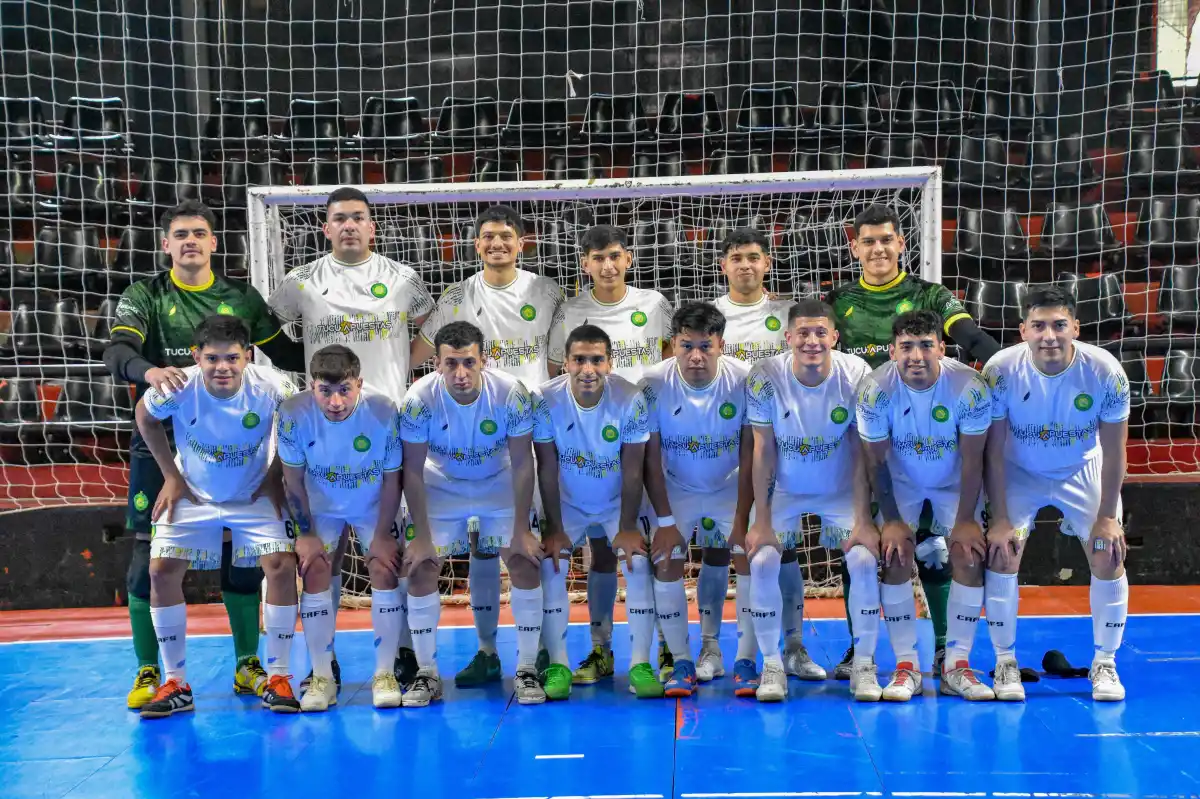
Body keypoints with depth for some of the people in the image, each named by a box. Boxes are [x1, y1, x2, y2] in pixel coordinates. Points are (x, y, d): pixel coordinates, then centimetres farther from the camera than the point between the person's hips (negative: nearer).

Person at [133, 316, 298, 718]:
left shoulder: (272, 388, -27)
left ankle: (277, 678, -2)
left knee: (282, 566, -17)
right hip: (193, 496, 1)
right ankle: (175, 684, 4)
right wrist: (171, 477, -2)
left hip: (254, 496, -1)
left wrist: (275, 477, -6)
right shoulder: (177, 389, -25)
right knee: (161, 570, -10)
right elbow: (144, 419, -2)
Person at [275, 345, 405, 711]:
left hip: (375, 506, 0)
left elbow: (392, 479, -17)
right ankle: (322, 677, 3)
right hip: (320, 506, 1)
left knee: (385, 570, -11)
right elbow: (293, 479, -14)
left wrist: (382, 535, -12)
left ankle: (385, 674, 2)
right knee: (315, 573, -10)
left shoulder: (384, 412, -31)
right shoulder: (294, 414, -29)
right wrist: (305, 534, -10)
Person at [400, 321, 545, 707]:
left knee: (526, 564, -11)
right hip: (441, 486, 0)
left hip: (500, 484, 0)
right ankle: (427, 675, 7)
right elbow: (412, 471, -17)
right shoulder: (419, 399, -27)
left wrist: (521, 530, -17)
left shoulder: (511, 393, -27)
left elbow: (522, 462, -18)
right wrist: (422, 536, -17)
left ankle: (527, 670, 4)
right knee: (421, 569, -9)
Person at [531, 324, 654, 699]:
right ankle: (558, 665, -6)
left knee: (638, 563, -17)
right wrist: (554, 528, -15)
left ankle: (640, 665, -8)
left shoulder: (631, 400, -24)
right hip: (567, 503, 1)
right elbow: (547, 468, -16)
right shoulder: (545, 400, -23)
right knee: (550, 563, -16)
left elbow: (632, 471, -17)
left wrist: (627, 527, -17)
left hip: (618, 502, 0)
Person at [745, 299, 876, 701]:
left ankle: (865, 664, 3)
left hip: (841, 489, 0)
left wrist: (863, 520, -15)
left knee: (864, 559, -16)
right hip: (784, 488, 0)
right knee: (762, 561, -16)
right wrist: (761, 521, -15)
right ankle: (772, 665, 2)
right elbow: (763, 452, -14)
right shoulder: (765, 378, -21)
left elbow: (861, 453, -13)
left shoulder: (857, 375, -19)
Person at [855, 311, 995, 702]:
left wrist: (965, 519, -16)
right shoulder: (876, 389, -27)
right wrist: (891, 520, -16)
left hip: (956, 482, 0)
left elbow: (972, 459, -18)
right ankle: (906, 667, -2)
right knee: (895, 558, -13)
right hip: (900, 481, 0)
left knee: (969, 556, -11)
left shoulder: (970, 387, -28)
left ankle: (957, 668, 1)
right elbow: (876, 460, -16)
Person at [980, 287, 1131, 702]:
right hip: (1018, 472, -1)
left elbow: (1113, 452, -13)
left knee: (1109, 557, -7)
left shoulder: (1106, 372, -25)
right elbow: (993, 450, -17)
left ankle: (1105, 663, 14)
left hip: (1083, 470, 1)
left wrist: (1107, 516, -11)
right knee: (1001, 555, -13)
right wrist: (999, 519, -17)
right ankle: (1005, 663, 5)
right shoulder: (1000, 371, -27)